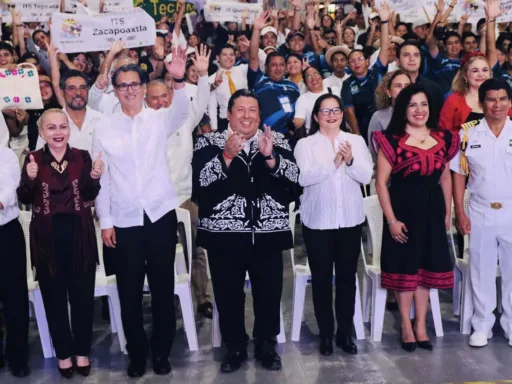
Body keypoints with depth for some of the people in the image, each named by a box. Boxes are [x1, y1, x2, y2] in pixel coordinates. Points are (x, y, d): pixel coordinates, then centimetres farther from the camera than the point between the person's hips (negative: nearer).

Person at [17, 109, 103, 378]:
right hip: (47, 236, 0)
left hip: (79, 233, 1)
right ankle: (63, 352, 24)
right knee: (54, 296, 9)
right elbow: (25, 199, -6)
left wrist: (95, 178, -24)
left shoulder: (82, 157, -1)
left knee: (82, 294, 9)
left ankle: (82, 351, 24)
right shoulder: (33, 159, -2)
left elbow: (90, 195, -5)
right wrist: (30, 179, -25)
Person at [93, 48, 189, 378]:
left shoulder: (160, 119, 1)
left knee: (163, 288, 9)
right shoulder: (105, 129, 3)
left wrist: (179, 81, -41)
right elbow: (100, 179, 3)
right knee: (129, 292, 9)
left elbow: (182, 111, -22)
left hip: (161, 215, 0)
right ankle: (137, 353, 26)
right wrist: (105, 221, 0)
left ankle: (162, 351, 25)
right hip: (124, 221, 1)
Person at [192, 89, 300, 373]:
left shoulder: (277, 140, 9)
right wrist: (226, 155, -19)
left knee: (269, 291, 7)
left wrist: (270, 157, -17)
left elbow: (294, 177, -2)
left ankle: (266, 345, 26)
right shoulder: (209, 142, 3)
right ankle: (235, 347, 24)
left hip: (268, 231, 2)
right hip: (224, 232, -1)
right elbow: (200, 180, -10)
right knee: (228, 292, 6)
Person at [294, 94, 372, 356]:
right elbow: (304, 177, -16)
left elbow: (366, 176, -3)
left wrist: (350, 161, -22)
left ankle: (345, 332, 21)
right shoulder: (305, 145, -1)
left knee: (347, 277, 8)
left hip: (350, 220, 2)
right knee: (321, 279, 4)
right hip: (317, 221, -2)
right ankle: (325, 333, 17)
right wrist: (333, 163, -26)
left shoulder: (356, 141, 7)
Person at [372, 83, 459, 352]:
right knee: (404, 267, 7)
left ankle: (421, 324, 24)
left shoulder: (443, 138, 5)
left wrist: (447, 212, 9)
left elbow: (445, 178, 12)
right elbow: (381, 183, -9)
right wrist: (391, 220, -13)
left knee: (427, 267, 11)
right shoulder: (391, 140, -9)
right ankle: (406, 324, 23)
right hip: (403, 209, -4)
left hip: (432, 209, 4)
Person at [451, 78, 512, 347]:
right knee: (481, 272, 11)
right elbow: (459, 174, 1)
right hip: (479, 214, 0)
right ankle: (482, 326, 24)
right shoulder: (468, 133, -2)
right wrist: (460, 212, -3)